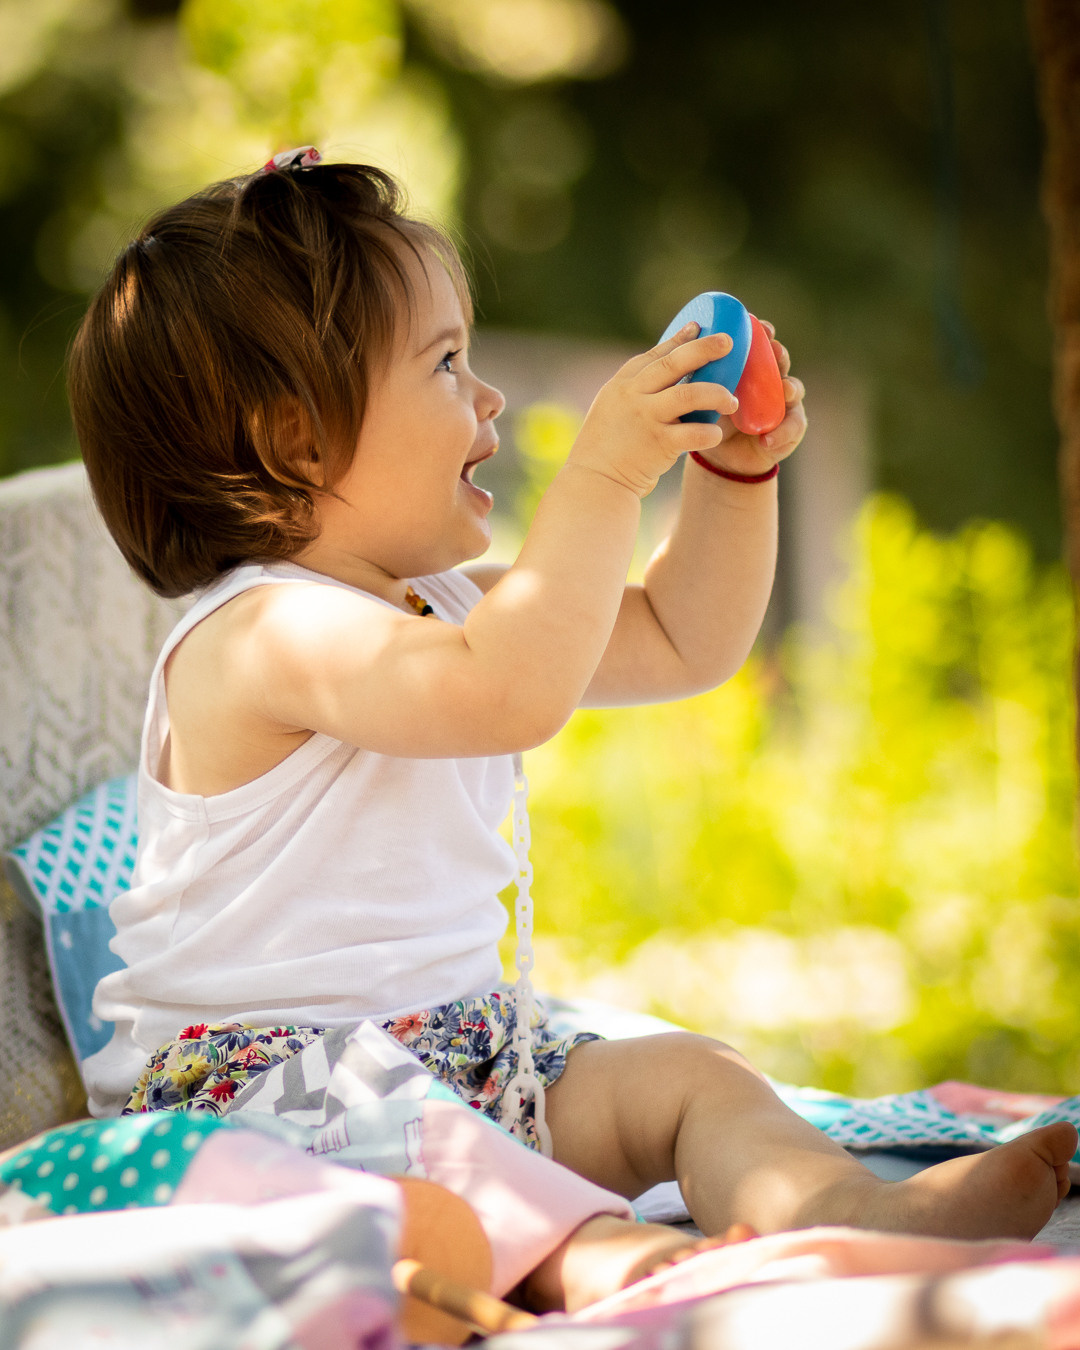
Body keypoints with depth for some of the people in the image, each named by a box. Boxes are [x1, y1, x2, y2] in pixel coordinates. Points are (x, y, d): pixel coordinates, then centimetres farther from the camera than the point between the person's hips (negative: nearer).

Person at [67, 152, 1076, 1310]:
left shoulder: (447, 604, 12)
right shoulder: (263, 633, -20)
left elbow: (682, 643, 20)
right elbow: (506, 695, -37)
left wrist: (733, 475, 6)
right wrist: (603, 475, -32)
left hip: (458, 1059, 9)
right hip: (255, 1080, -9)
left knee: (684, 1073, -5)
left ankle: (844, 1212, -30)